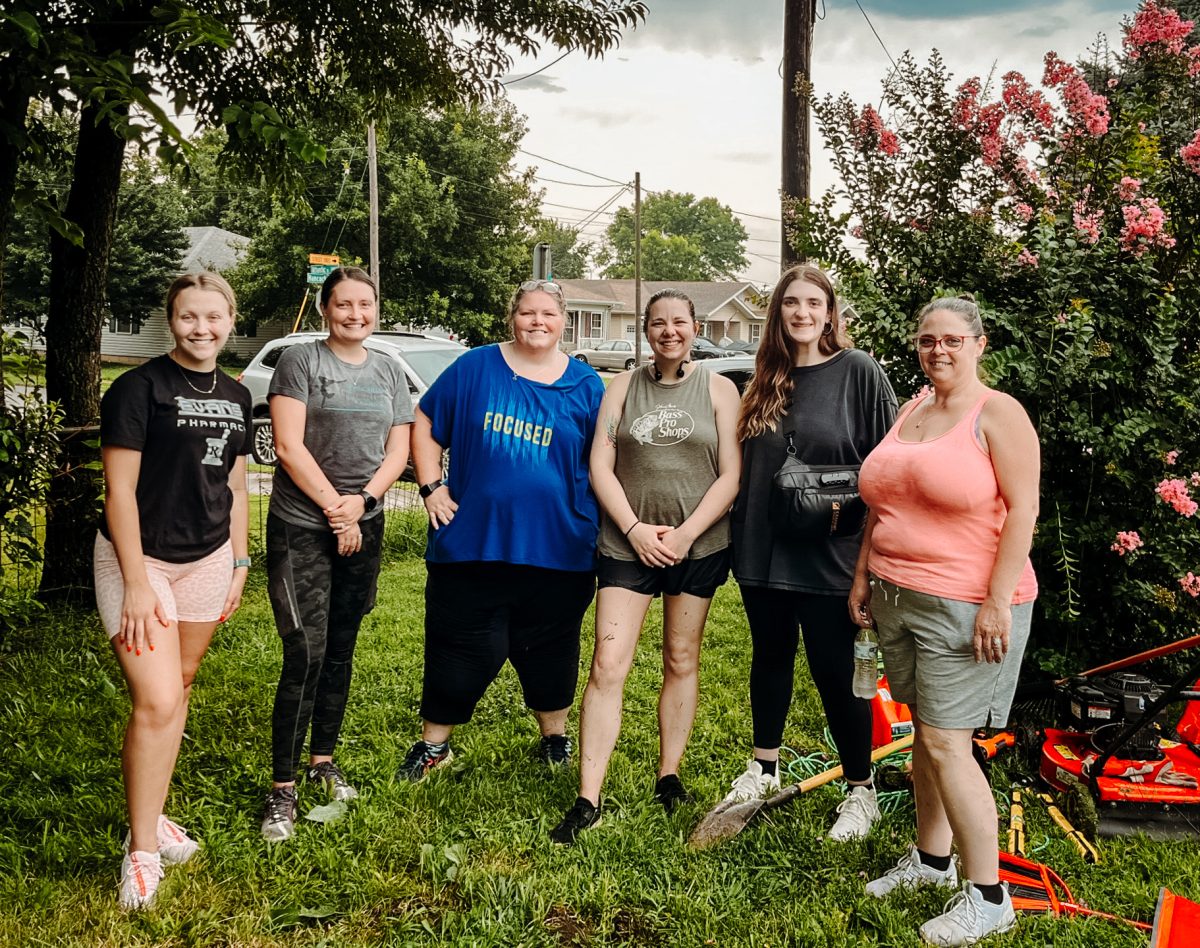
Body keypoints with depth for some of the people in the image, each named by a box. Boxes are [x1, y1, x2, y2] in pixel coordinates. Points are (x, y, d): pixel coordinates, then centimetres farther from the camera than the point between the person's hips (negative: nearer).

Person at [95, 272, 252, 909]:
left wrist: (239, 562, 13)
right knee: (156, 702, -11)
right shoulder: (139, 388, -10)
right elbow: (119, 489, -13)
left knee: (179, 689, 12)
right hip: (140, 559, -6)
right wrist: (136, 583, -16)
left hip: (206, 561, 6)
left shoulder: (235, 398, 8)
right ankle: (142, 849, 3)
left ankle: (151, 815, 27)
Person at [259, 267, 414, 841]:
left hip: (363, 527, 5)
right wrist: (335, 508, -12)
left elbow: (398, 449, 7)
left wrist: (362, 500, -10)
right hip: (301, 527, -5)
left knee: (340, 650, 12)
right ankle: (282, 788, -1)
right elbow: (289, 446, -11)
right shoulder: (300, 361, -4)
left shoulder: (389, 371, 11)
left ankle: (323, 760, 27)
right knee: (305, 655, -10)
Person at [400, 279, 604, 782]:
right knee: (458, 648, 7)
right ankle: (433, 744, 25)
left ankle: (555, 738, 35)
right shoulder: (475, 368, 2)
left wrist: (604, 526, 1)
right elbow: (425, 424, 8)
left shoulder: (585, 386, 4)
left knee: (550, 650, 14)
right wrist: (432, 486, -1)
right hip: (472, 541, 0)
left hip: (557, 548, 1)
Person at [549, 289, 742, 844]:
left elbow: (731, 476, -2)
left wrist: (685, 534, -11)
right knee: (607, 665, -6)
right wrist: (635, 529, -10)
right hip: (627, 543, 0)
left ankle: (669, 775, 25)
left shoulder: (718, 390, 4)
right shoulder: (622, 387, 8)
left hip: (698, 544, 0)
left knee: (681, 661, 10)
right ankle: (588, 800, -3)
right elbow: (600, 466, 2)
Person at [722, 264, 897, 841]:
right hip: (763, 549, 5)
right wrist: (740, 536, 10)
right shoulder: (767, 379, 9)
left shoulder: (859, 371, -6)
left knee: (835, 671, 2)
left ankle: (861, 790, 20)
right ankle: (764, 770, 35)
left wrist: (856, 510, -14)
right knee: (770, 658, 18)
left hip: (829, 554, -5)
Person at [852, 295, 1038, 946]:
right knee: (924, 731, 14)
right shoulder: (910, 412, 13)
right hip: (897, 599, 7)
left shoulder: (997, 415, -8)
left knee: (945, 742, -7)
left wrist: (997, 602, -19)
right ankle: (930, 858, 30)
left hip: (966, 605, -7)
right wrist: (863, 575, 14)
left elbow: (1022, 509, -14)